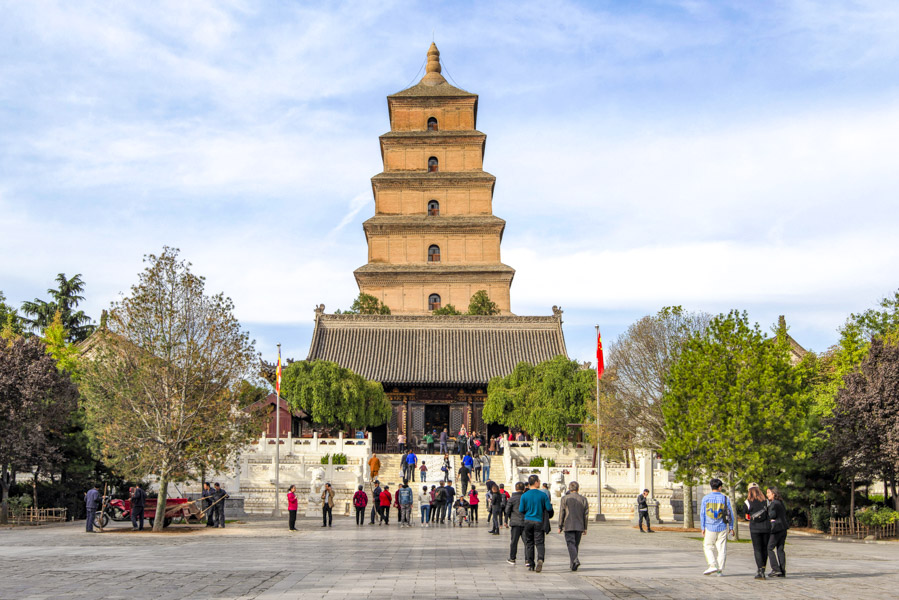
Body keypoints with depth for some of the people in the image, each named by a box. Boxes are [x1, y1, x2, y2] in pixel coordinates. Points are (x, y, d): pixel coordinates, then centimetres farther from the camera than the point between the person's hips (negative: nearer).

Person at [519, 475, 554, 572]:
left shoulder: (524, 495, -3)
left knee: (529, 543, 12)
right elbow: (549, 508, -6)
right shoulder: (543, 495, -6)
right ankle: (540, 559, -25)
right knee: (539, 542, 0)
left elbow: (521, 510, 0)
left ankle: (530, 564, 12)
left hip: (528, 521, 1)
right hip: (539, 521, -1)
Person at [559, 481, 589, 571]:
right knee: (576, 544, 13)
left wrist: (560, 526, 3)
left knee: (571, 544, -7)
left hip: (568, 526, -3)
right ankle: (573, 565, 19)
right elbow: (585, 515, 4)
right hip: (579, 526, 3)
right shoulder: (583, 499, 4)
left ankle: (575, 560, -28)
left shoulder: (565, 498, -3)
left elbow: (561, 513, -3)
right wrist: (585, 528, 10)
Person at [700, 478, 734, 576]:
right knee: (722, 549, 6)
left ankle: (712, 565, -7)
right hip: (722, 528, 1)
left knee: (708, 547, 9)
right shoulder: (725, 499, 0)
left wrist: (703, 528, 5)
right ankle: (720, 570, 6)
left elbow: (702, 514, -1)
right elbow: (730, 514, 4)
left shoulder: (706, 498, -2)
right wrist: (731, 527, 12)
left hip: (710, 527, -1)